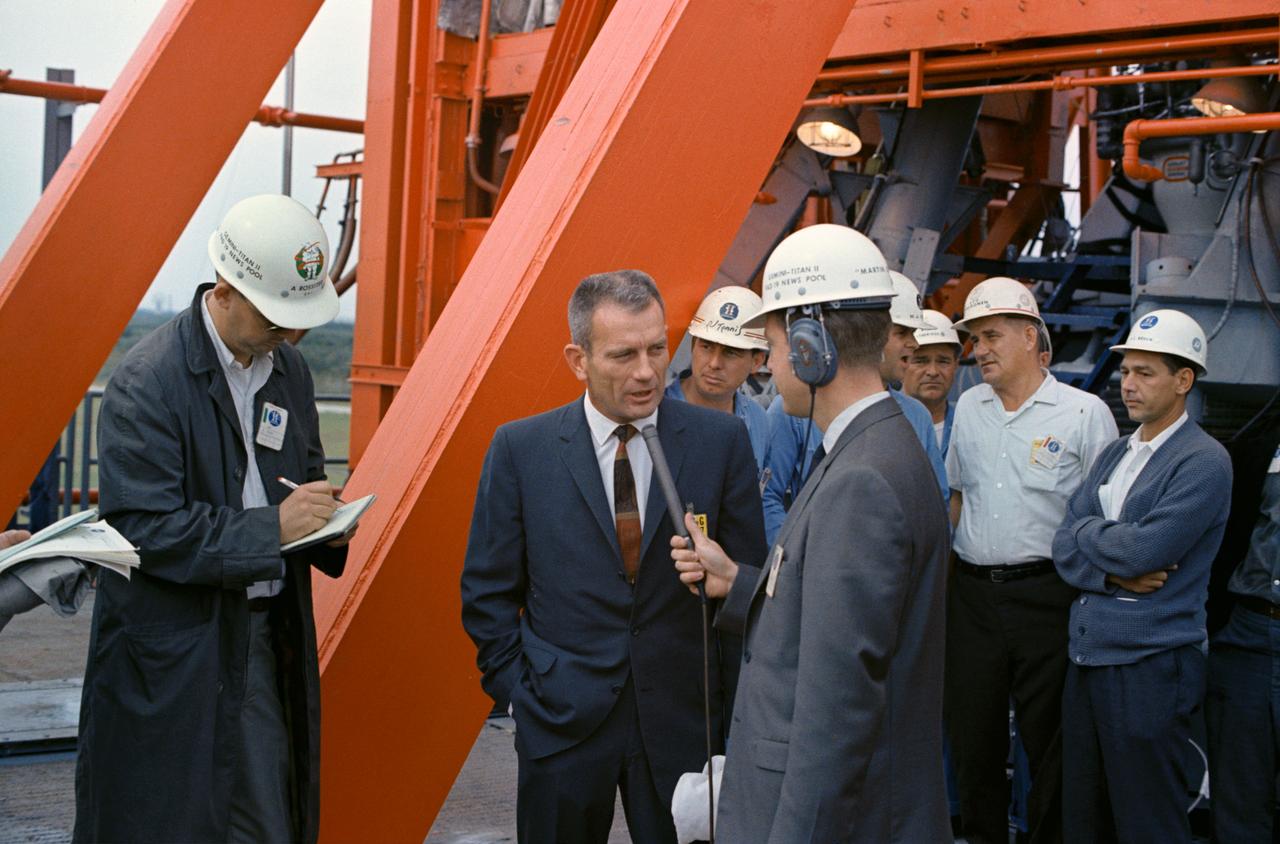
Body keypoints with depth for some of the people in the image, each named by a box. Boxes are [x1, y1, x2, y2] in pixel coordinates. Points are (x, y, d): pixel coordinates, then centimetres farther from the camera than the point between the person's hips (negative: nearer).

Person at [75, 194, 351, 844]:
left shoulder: (289, 368, 7)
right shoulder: (146, 382, -16)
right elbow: (143, 528, -21)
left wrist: (323, 523, -3)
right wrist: (271, 527, -23)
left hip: (269, 638, 6)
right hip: (171, 653, -6)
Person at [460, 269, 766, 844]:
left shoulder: (721, 441, -4)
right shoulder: (520, 448, -4)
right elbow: (487, 591, 3)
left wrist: (734, 704, 0)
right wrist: (518, 689, -1)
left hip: (682, 722, 0)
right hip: (560, 724, 0)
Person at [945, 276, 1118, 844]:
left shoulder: (1085, 413, -5)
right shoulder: (969, 407, 11)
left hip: (1046, 593, -4)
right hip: (972, 594, 5)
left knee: (1050, 738, 5)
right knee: (972, 734, 10)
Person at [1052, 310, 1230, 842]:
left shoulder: (1203, 461, -10)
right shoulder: (1113, 455, 14)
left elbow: (1143, 550, -21)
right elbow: (1065, 549, 7)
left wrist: (1087, 529, -3)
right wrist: (1115, 574, -12)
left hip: (1150, 663, -7)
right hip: (1087, 657, 7)